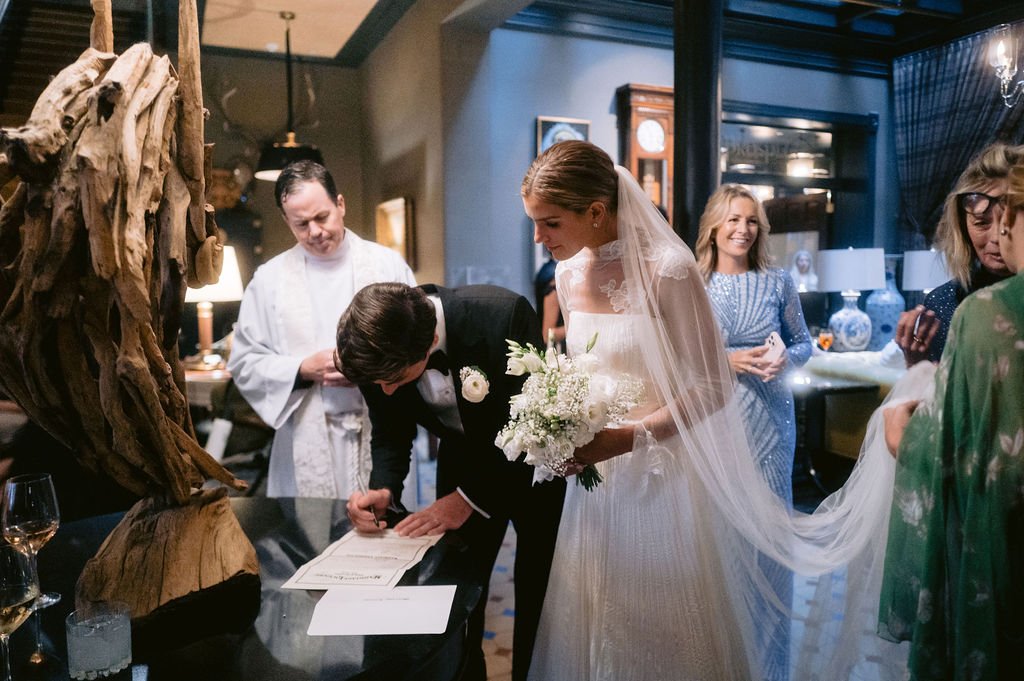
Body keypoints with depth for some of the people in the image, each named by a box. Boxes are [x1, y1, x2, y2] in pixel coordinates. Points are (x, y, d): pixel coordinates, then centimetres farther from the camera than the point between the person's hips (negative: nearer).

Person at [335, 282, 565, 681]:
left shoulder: (504, 315, -36)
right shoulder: (378, 352, -21)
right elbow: (390, 434, -5)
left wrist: (469, 497, -30)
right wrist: (383, 489, -24)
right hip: (465, 458, 3)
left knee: (538, 593, 9)